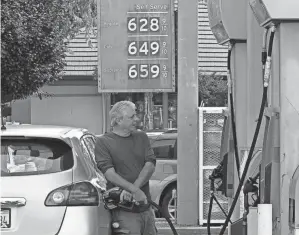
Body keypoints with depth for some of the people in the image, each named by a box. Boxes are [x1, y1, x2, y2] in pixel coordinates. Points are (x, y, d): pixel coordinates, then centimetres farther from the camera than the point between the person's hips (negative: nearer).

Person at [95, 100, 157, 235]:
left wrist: (131, 189, -15)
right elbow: (110, 173, -13)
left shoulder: (141, 137, 12)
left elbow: (150, 165, 0)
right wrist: (135, 190, -23)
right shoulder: (104, 142, -2)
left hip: (146, 207, 5)